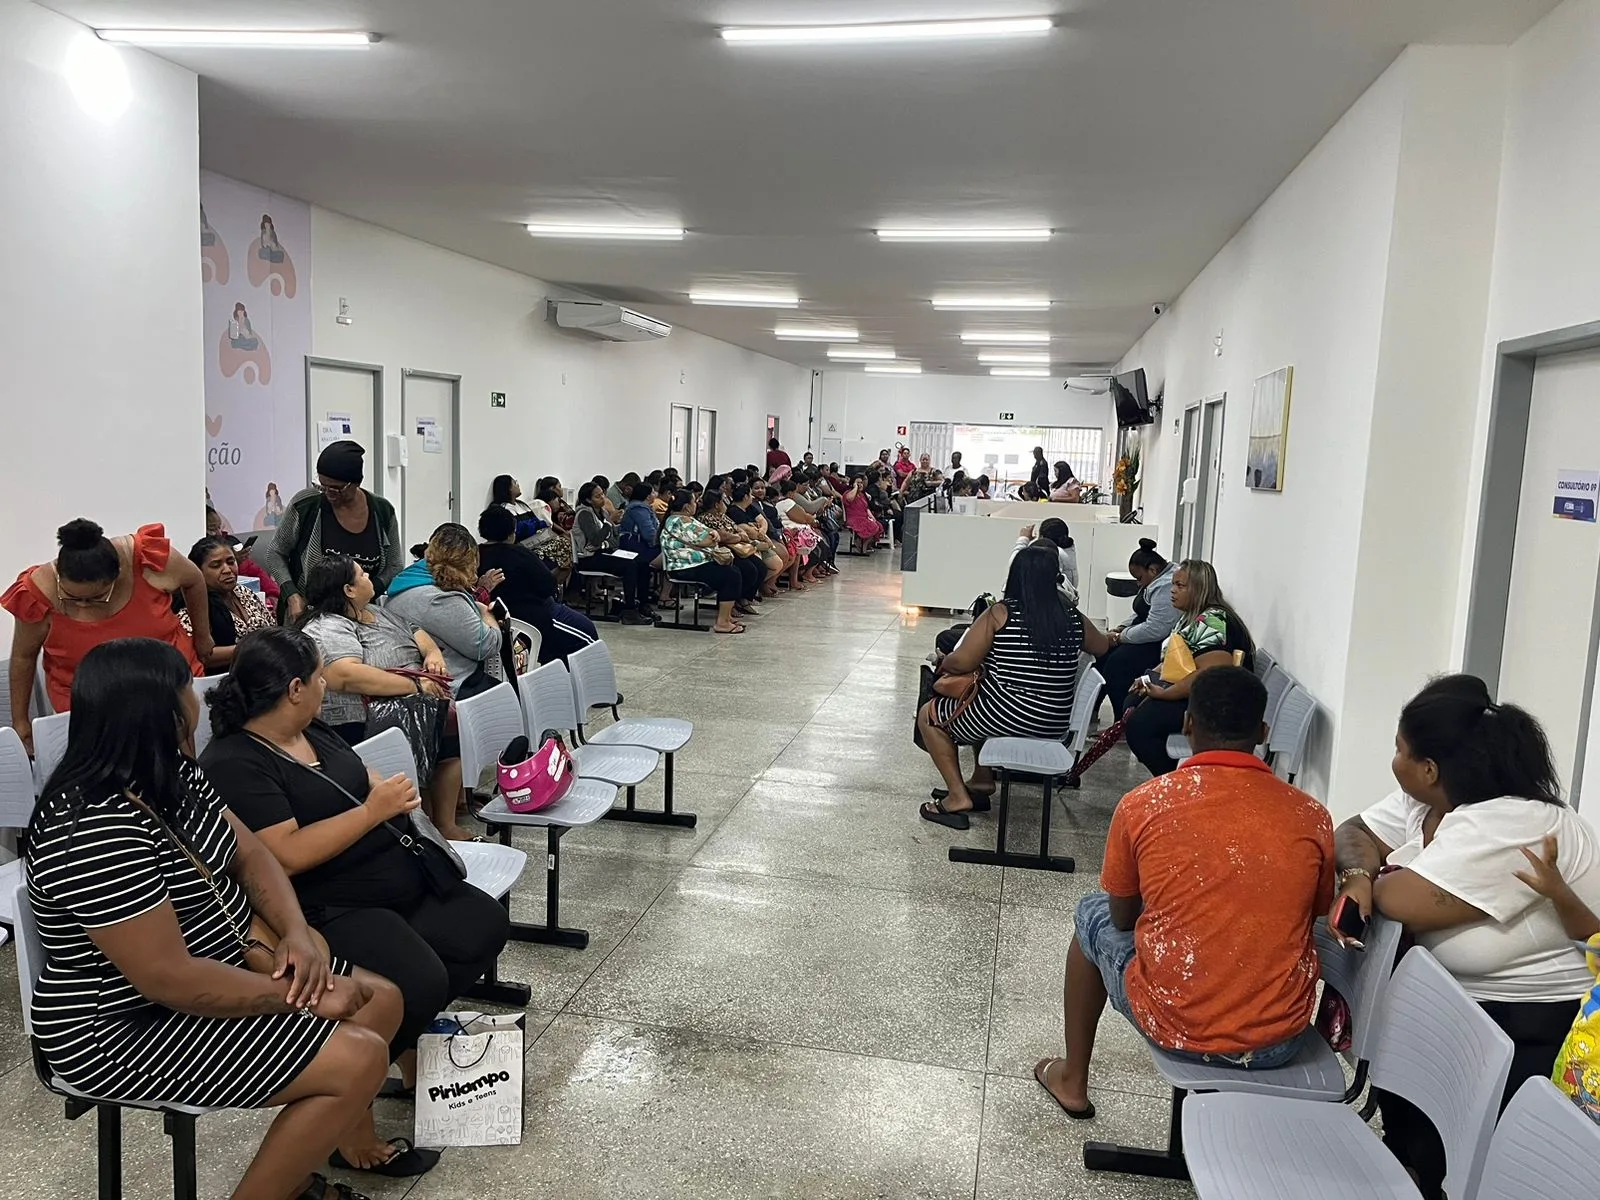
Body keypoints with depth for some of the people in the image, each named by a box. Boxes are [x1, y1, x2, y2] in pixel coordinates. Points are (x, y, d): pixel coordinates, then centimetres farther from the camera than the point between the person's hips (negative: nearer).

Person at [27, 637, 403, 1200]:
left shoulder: (168, 776, 1)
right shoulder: (94, 830, -30)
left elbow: (249, 853, 6)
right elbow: (170, 979, -30)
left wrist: (298, 935, -12)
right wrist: (302, 997, -20)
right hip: (129, 1029, -10)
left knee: (381, 1002, 6)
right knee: (359, 1060, -18)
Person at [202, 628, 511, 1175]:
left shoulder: (315, 733, 11)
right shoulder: (233, 765, -16)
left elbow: (365, 781, 21)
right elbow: (287, 855, -24)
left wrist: (397, 795, -2)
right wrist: (374, 810, -20)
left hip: (399, 879, 9)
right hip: (326, 910, -9)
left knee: (486, 924, -4)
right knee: (417, 982, -27)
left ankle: (411, 1033, 13)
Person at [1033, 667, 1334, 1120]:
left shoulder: (1143, 804, -10)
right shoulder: (1311, 816, -6)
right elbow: (1314, 917, 12)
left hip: (1173, 1027, -2)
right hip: (1282, 1041, 2)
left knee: (1092, 914, 27)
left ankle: (1073, 1080, 38)